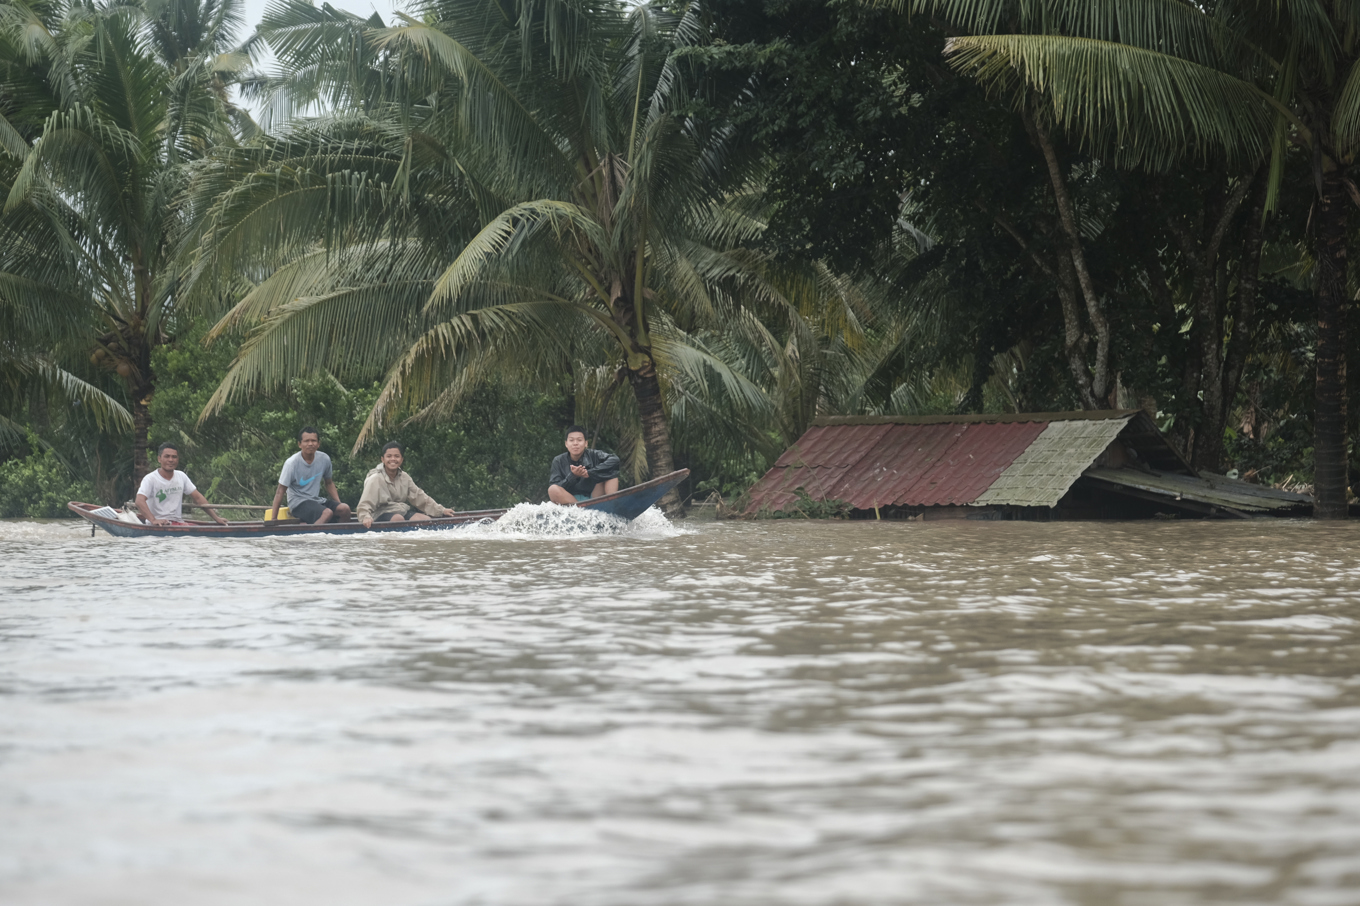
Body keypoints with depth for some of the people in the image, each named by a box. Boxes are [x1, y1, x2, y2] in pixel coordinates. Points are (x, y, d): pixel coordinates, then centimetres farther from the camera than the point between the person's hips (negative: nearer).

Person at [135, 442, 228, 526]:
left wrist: (216, 518, 10)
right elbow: (140, 501, -20)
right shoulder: (150, 479, -5)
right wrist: (153, 520, -35)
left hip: (178, 523, 6)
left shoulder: (181, 477, 14)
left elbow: (198, 498, 18)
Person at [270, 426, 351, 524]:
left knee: (345, 509, -19)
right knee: (327, 513, -33)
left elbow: (329, 483, 19)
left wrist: (339, 504, 7)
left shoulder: (324, 459, 3)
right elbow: (280, 491, -9)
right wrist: (273, 519, -13)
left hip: (316, 500, 6)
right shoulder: (292, 463, -11)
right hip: (298, 502, -6)